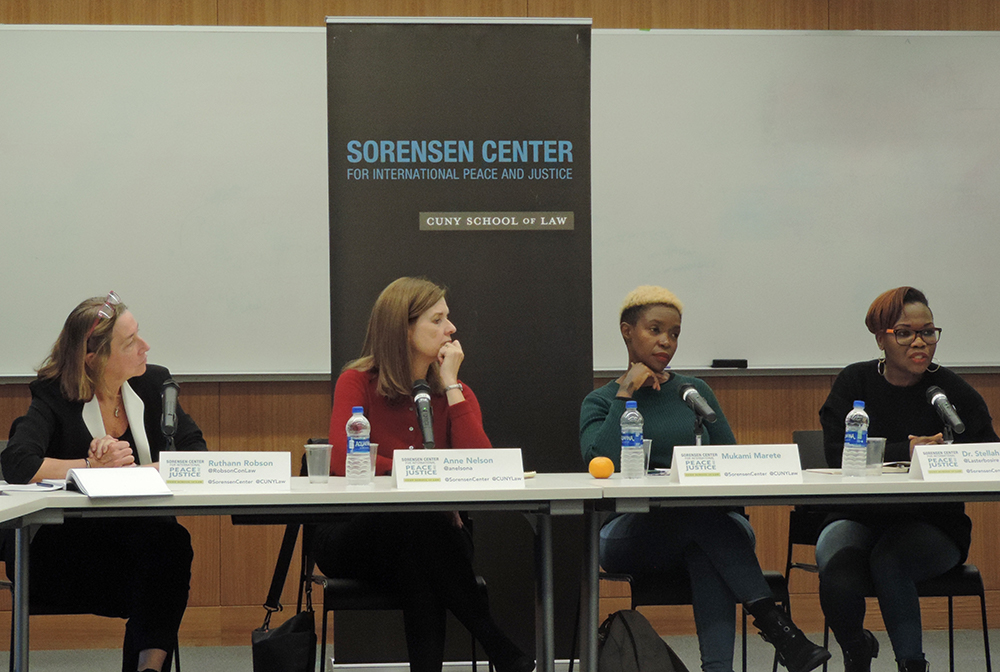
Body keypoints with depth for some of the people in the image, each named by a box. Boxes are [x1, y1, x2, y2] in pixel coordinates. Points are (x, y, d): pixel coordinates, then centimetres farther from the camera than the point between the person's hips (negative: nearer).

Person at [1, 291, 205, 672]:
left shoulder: (152, 384, 7)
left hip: (141, 541, 4)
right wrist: (94, 466, -14)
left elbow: (197, 454, 0)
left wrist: (137, 470, -15)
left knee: (171, 542, -32)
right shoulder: (53, 398, -5)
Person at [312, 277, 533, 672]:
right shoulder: (358, 383, -3)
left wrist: (450, 385, -10)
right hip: (357, 535, -2)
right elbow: (343, 460, -20)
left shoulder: (455, 391, 6)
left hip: (427, 538, 2)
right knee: (411, 523, -36)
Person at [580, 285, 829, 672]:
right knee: (704, 515, -36)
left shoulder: (695, 392, 19)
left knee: (707, 553, -38)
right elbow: (600, 465, -11)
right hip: (630, 535, -2)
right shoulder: (600, 403, 10)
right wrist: (626, 395, -7)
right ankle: (772, 620, -41)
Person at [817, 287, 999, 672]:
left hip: (931, 524, -1)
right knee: (838, 576, -29)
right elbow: (838, 456, -10)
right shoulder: (853, 383, 3)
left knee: (889, 558, -34)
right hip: (858, 517, 1)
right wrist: (907, 451, -20)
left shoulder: (953, 391, 1)